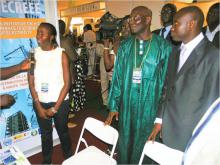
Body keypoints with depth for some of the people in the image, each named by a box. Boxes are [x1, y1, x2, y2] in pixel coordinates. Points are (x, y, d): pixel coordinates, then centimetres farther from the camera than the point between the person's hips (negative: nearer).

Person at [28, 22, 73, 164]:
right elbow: (31, 82, 0)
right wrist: (38, 106, -5)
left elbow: (67, 83, -11)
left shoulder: (61, 54, -10)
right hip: (40, 103, 2)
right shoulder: (33, 54, -3)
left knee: (63, 132, 15)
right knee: (45, 134, 17)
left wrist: (55, 108, -11)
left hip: (60, 102, -2)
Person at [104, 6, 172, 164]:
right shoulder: (125, 46, 2)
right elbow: (117, 77, 2)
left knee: (145, 144, 15)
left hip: (150, 106, -2)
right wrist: (113, 105, 2)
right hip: (127, 104, 3)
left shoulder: (163, 47, -8)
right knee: (125, 142, 19)